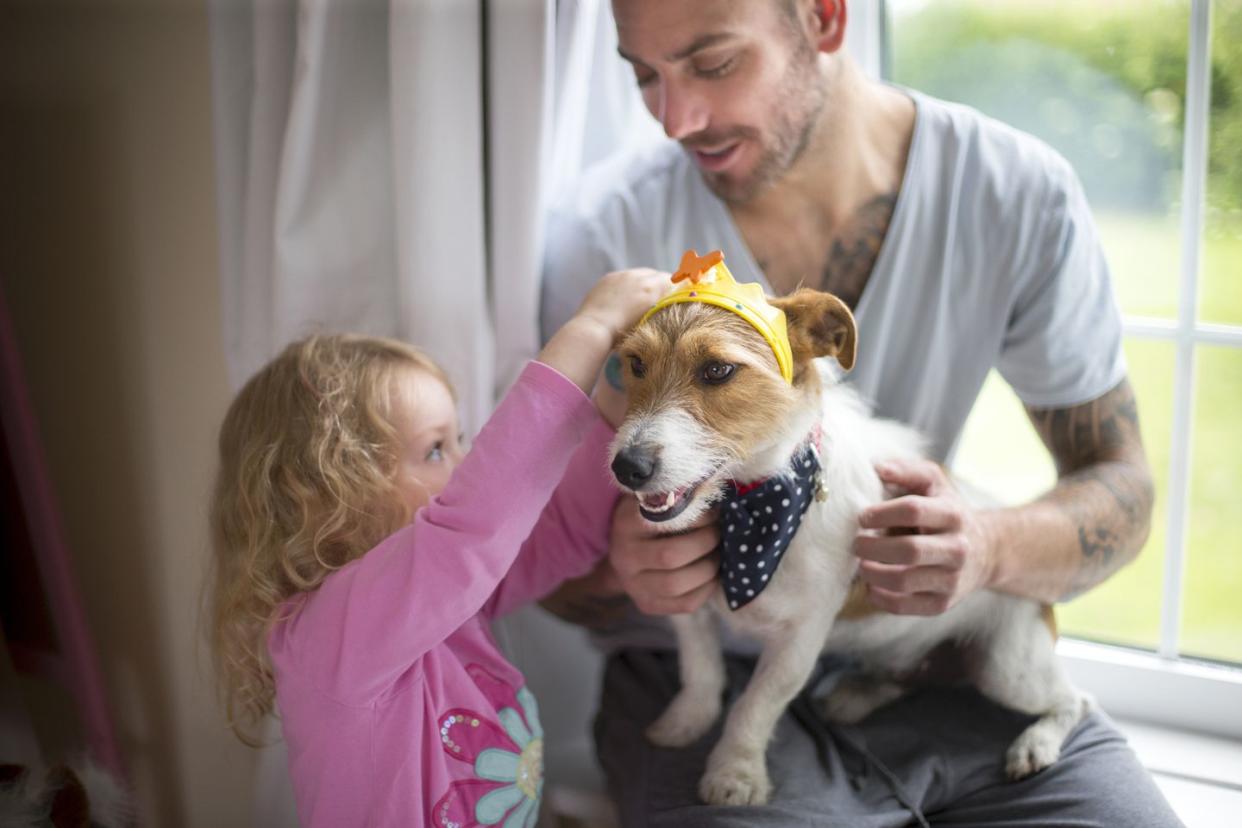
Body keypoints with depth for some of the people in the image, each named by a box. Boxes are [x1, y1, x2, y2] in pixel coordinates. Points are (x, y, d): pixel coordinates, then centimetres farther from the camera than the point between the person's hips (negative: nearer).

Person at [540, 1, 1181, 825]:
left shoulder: (1020, 195, -10)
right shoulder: (610, 231, -14)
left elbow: (1121, 491, -4)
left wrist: (990, 549, -26)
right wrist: (621, 572, -31)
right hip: (705, 671, -2)